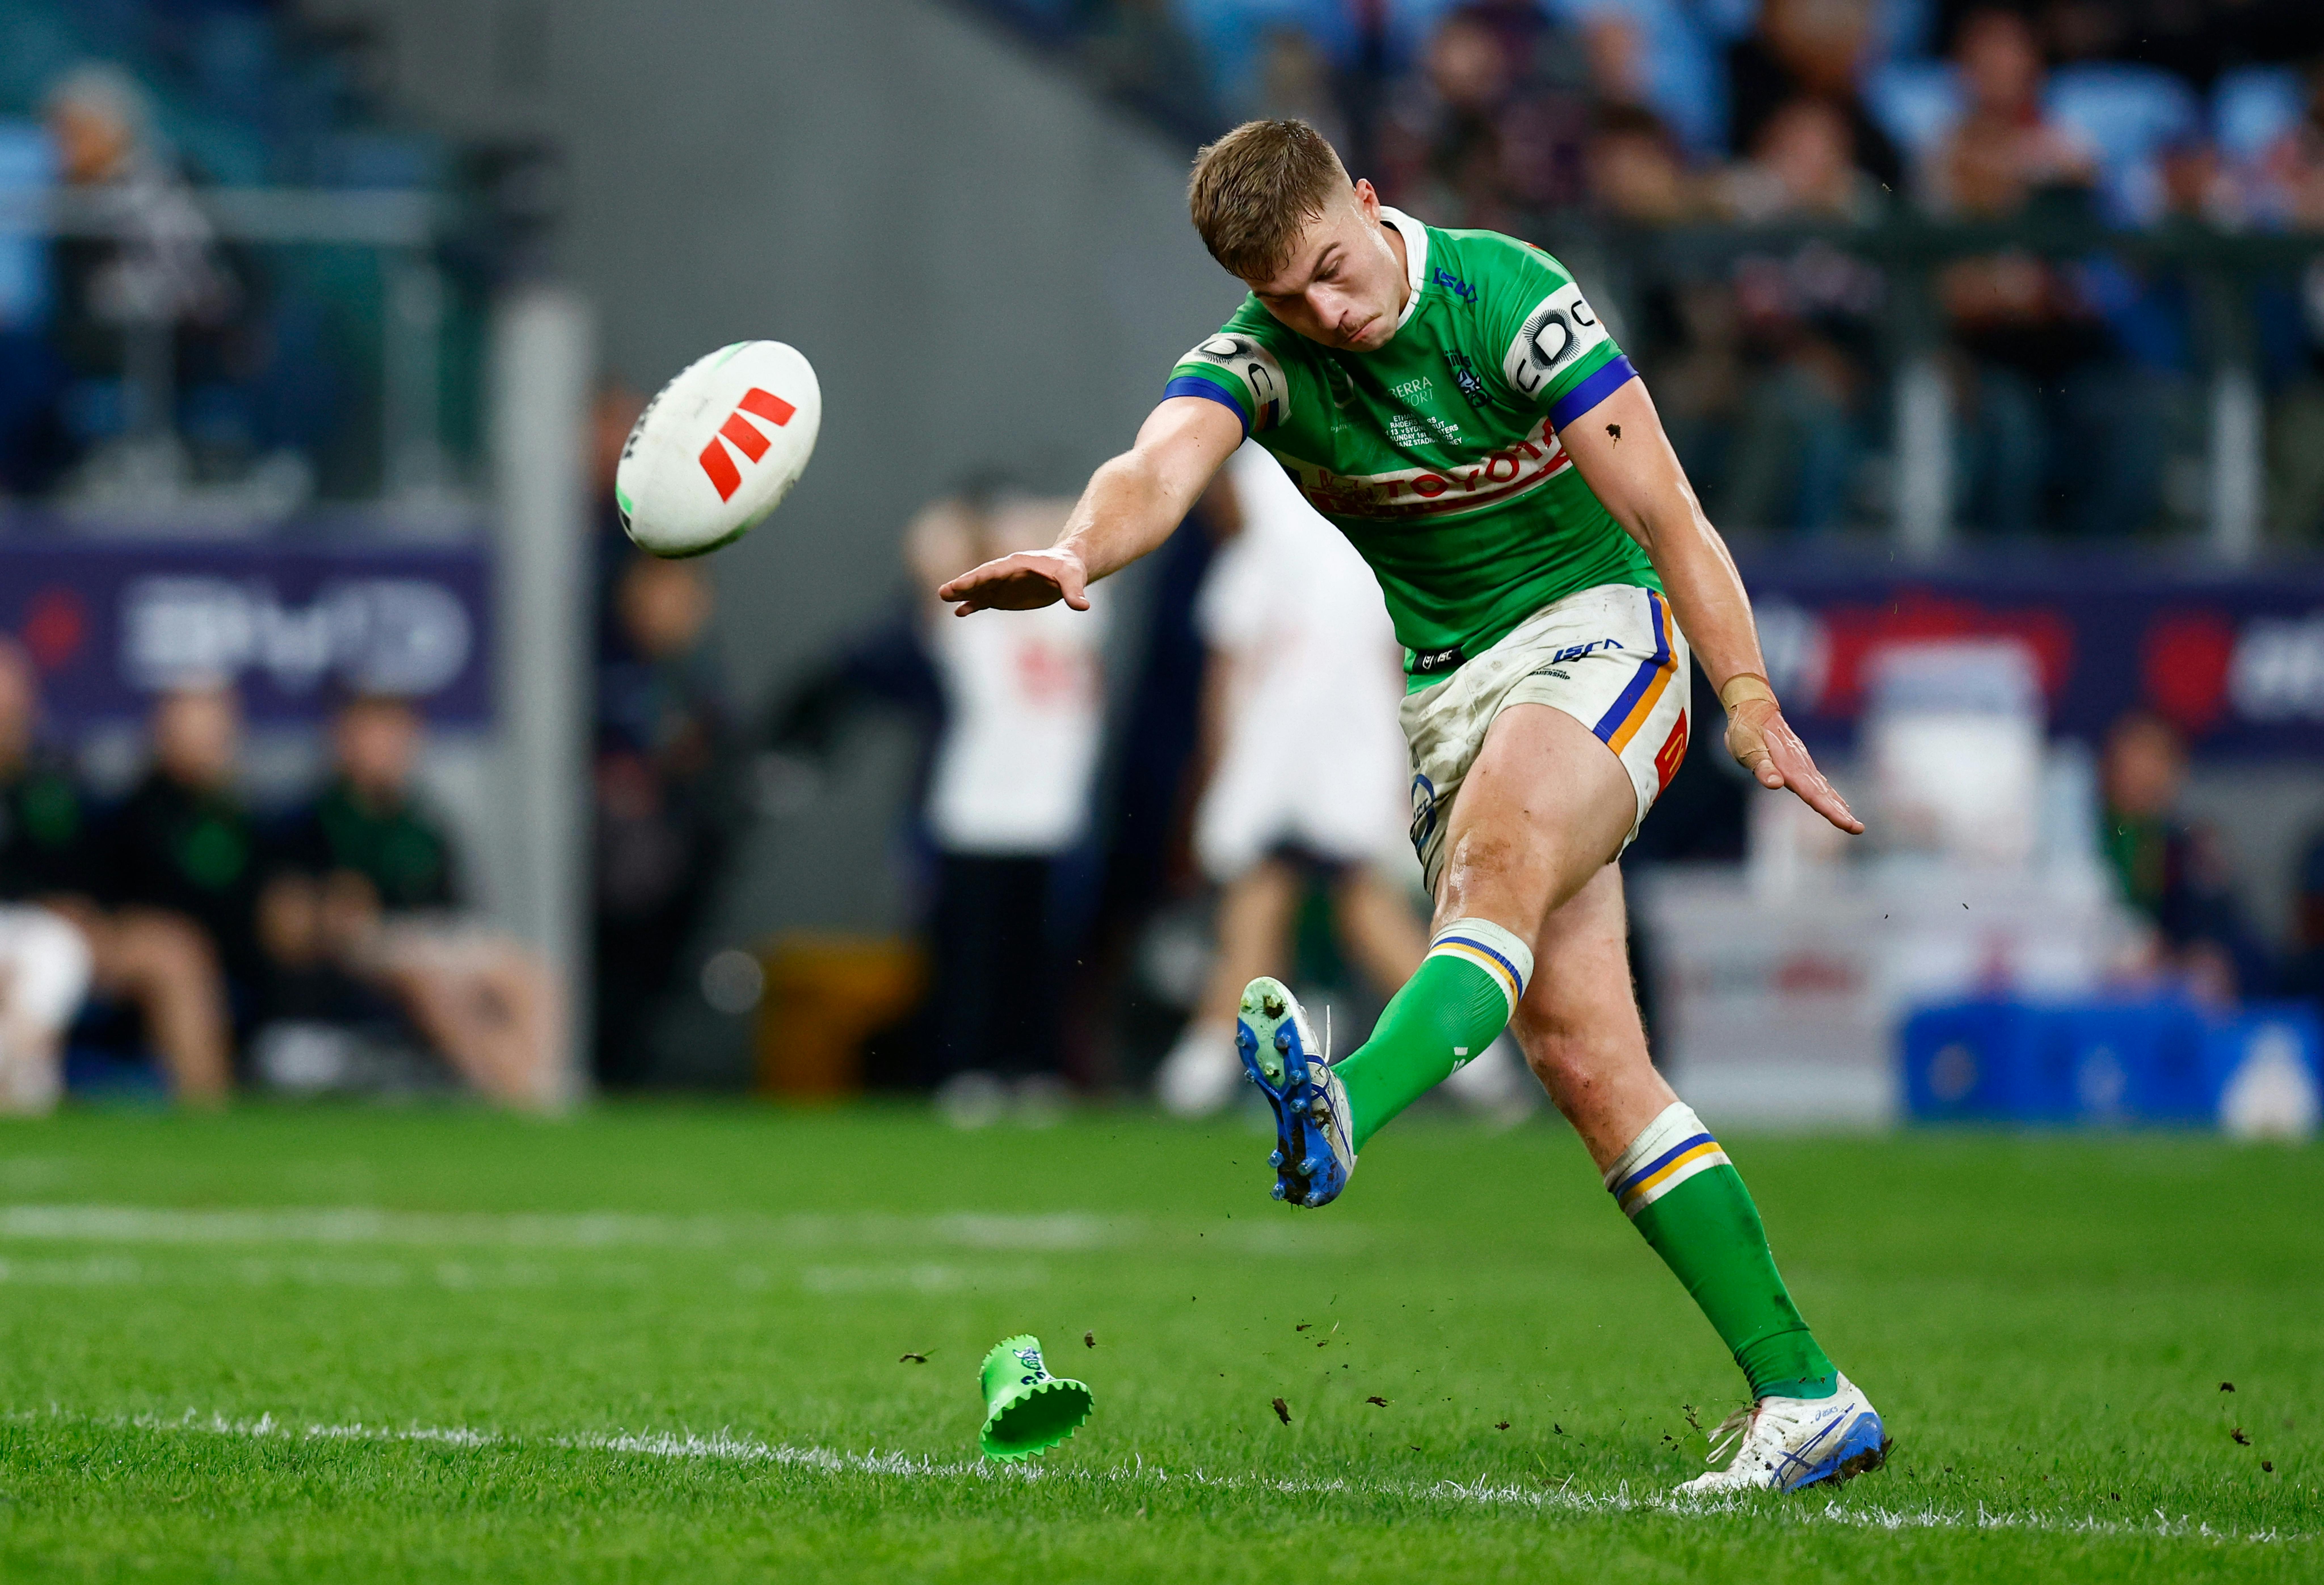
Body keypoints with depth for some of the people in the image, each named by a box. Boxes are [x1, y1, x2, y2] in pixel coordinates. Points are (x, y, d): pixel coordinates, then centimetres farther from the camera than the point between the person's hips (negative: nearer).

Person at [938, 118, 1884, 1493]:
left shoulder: (1508, 298, -13)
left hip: (1595, 632, -4)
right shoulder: (1259, 359, -3)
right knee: (1587, 1061, -6)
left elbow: (1663, 513, -11)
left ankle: (1345, 1117, -64)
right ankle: (1806, 1399, -5)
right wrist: (1079, 552, -47)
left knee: (1498, 853, -36)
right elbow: (1162, 468, -25)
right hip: (1446, 697, 4)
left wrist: (1750, 701, -19)